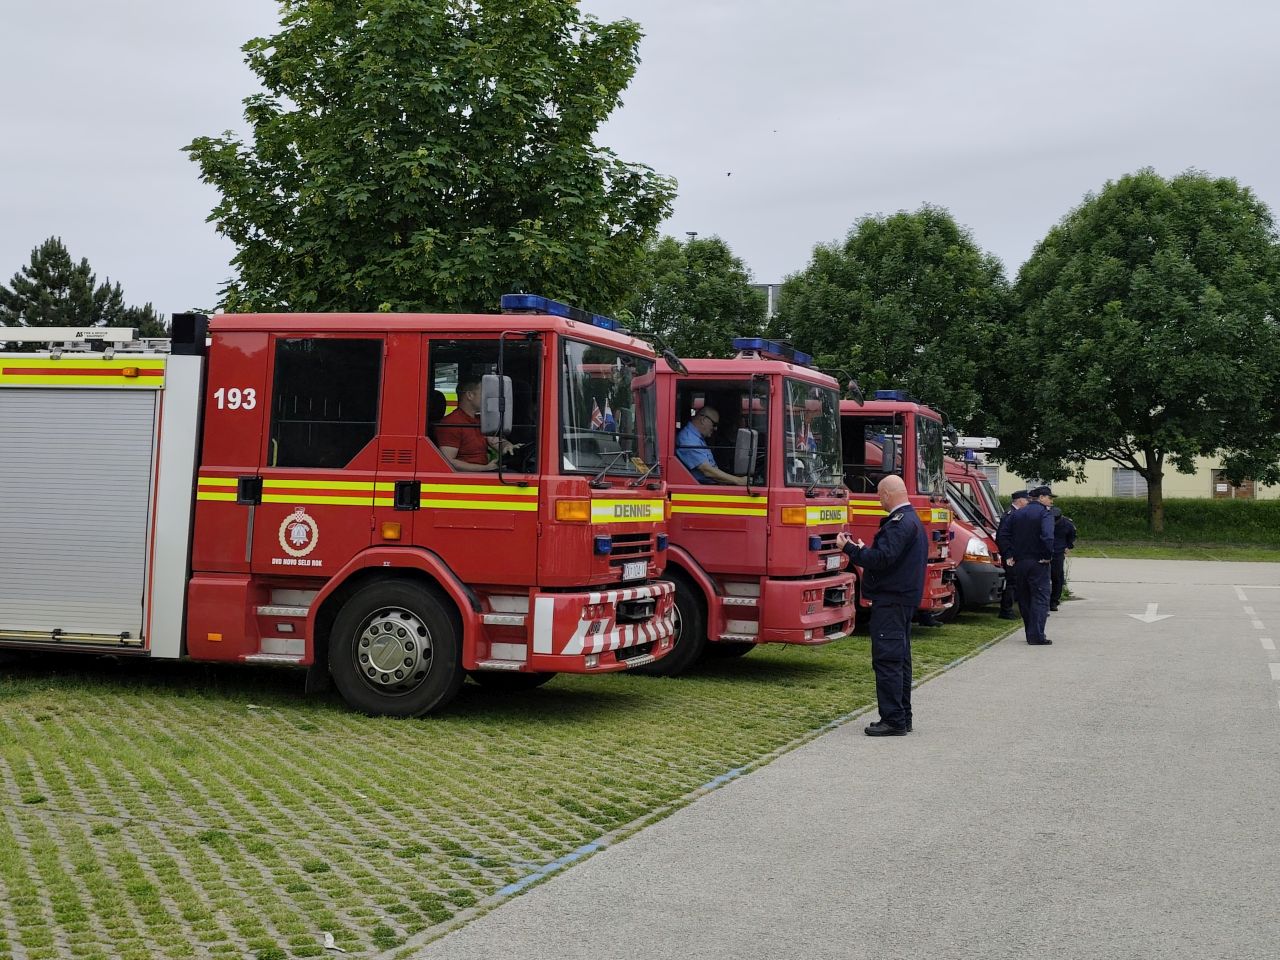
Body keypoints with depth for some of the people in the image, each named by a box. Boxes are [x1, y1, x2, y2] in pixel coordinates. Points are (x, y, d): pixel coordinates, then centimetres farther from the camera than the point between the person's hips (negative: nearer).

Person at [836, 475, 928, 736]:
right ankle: (902, 717, 21)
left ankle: (893, 720, -8)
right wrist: (863, 549, 20)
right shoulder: (913, 521, 18)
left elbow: (882, 559, -24)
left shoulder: (898, 523, -17)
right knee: (899, 658, 15)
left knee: (887, 659, -9)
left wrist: (850, 548, -15)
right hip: (906, 598, 11)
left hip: (890, 601, -11)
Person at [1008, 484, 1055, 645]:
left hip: (1019, 563, 6)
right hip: (1037, 562, -6)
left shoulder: (1017, 514, 12)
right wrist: (1048, 556, -15)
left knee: (1024, 599, 14)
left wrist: (1011, 555, 10)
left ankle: (1030, 633, 20)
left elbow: (1007, 536, 11)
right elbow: (1048, 536, -25)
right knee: (1040, 599, -4)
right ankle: (1037, 636, -12)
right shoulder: (1044, 513, -10)